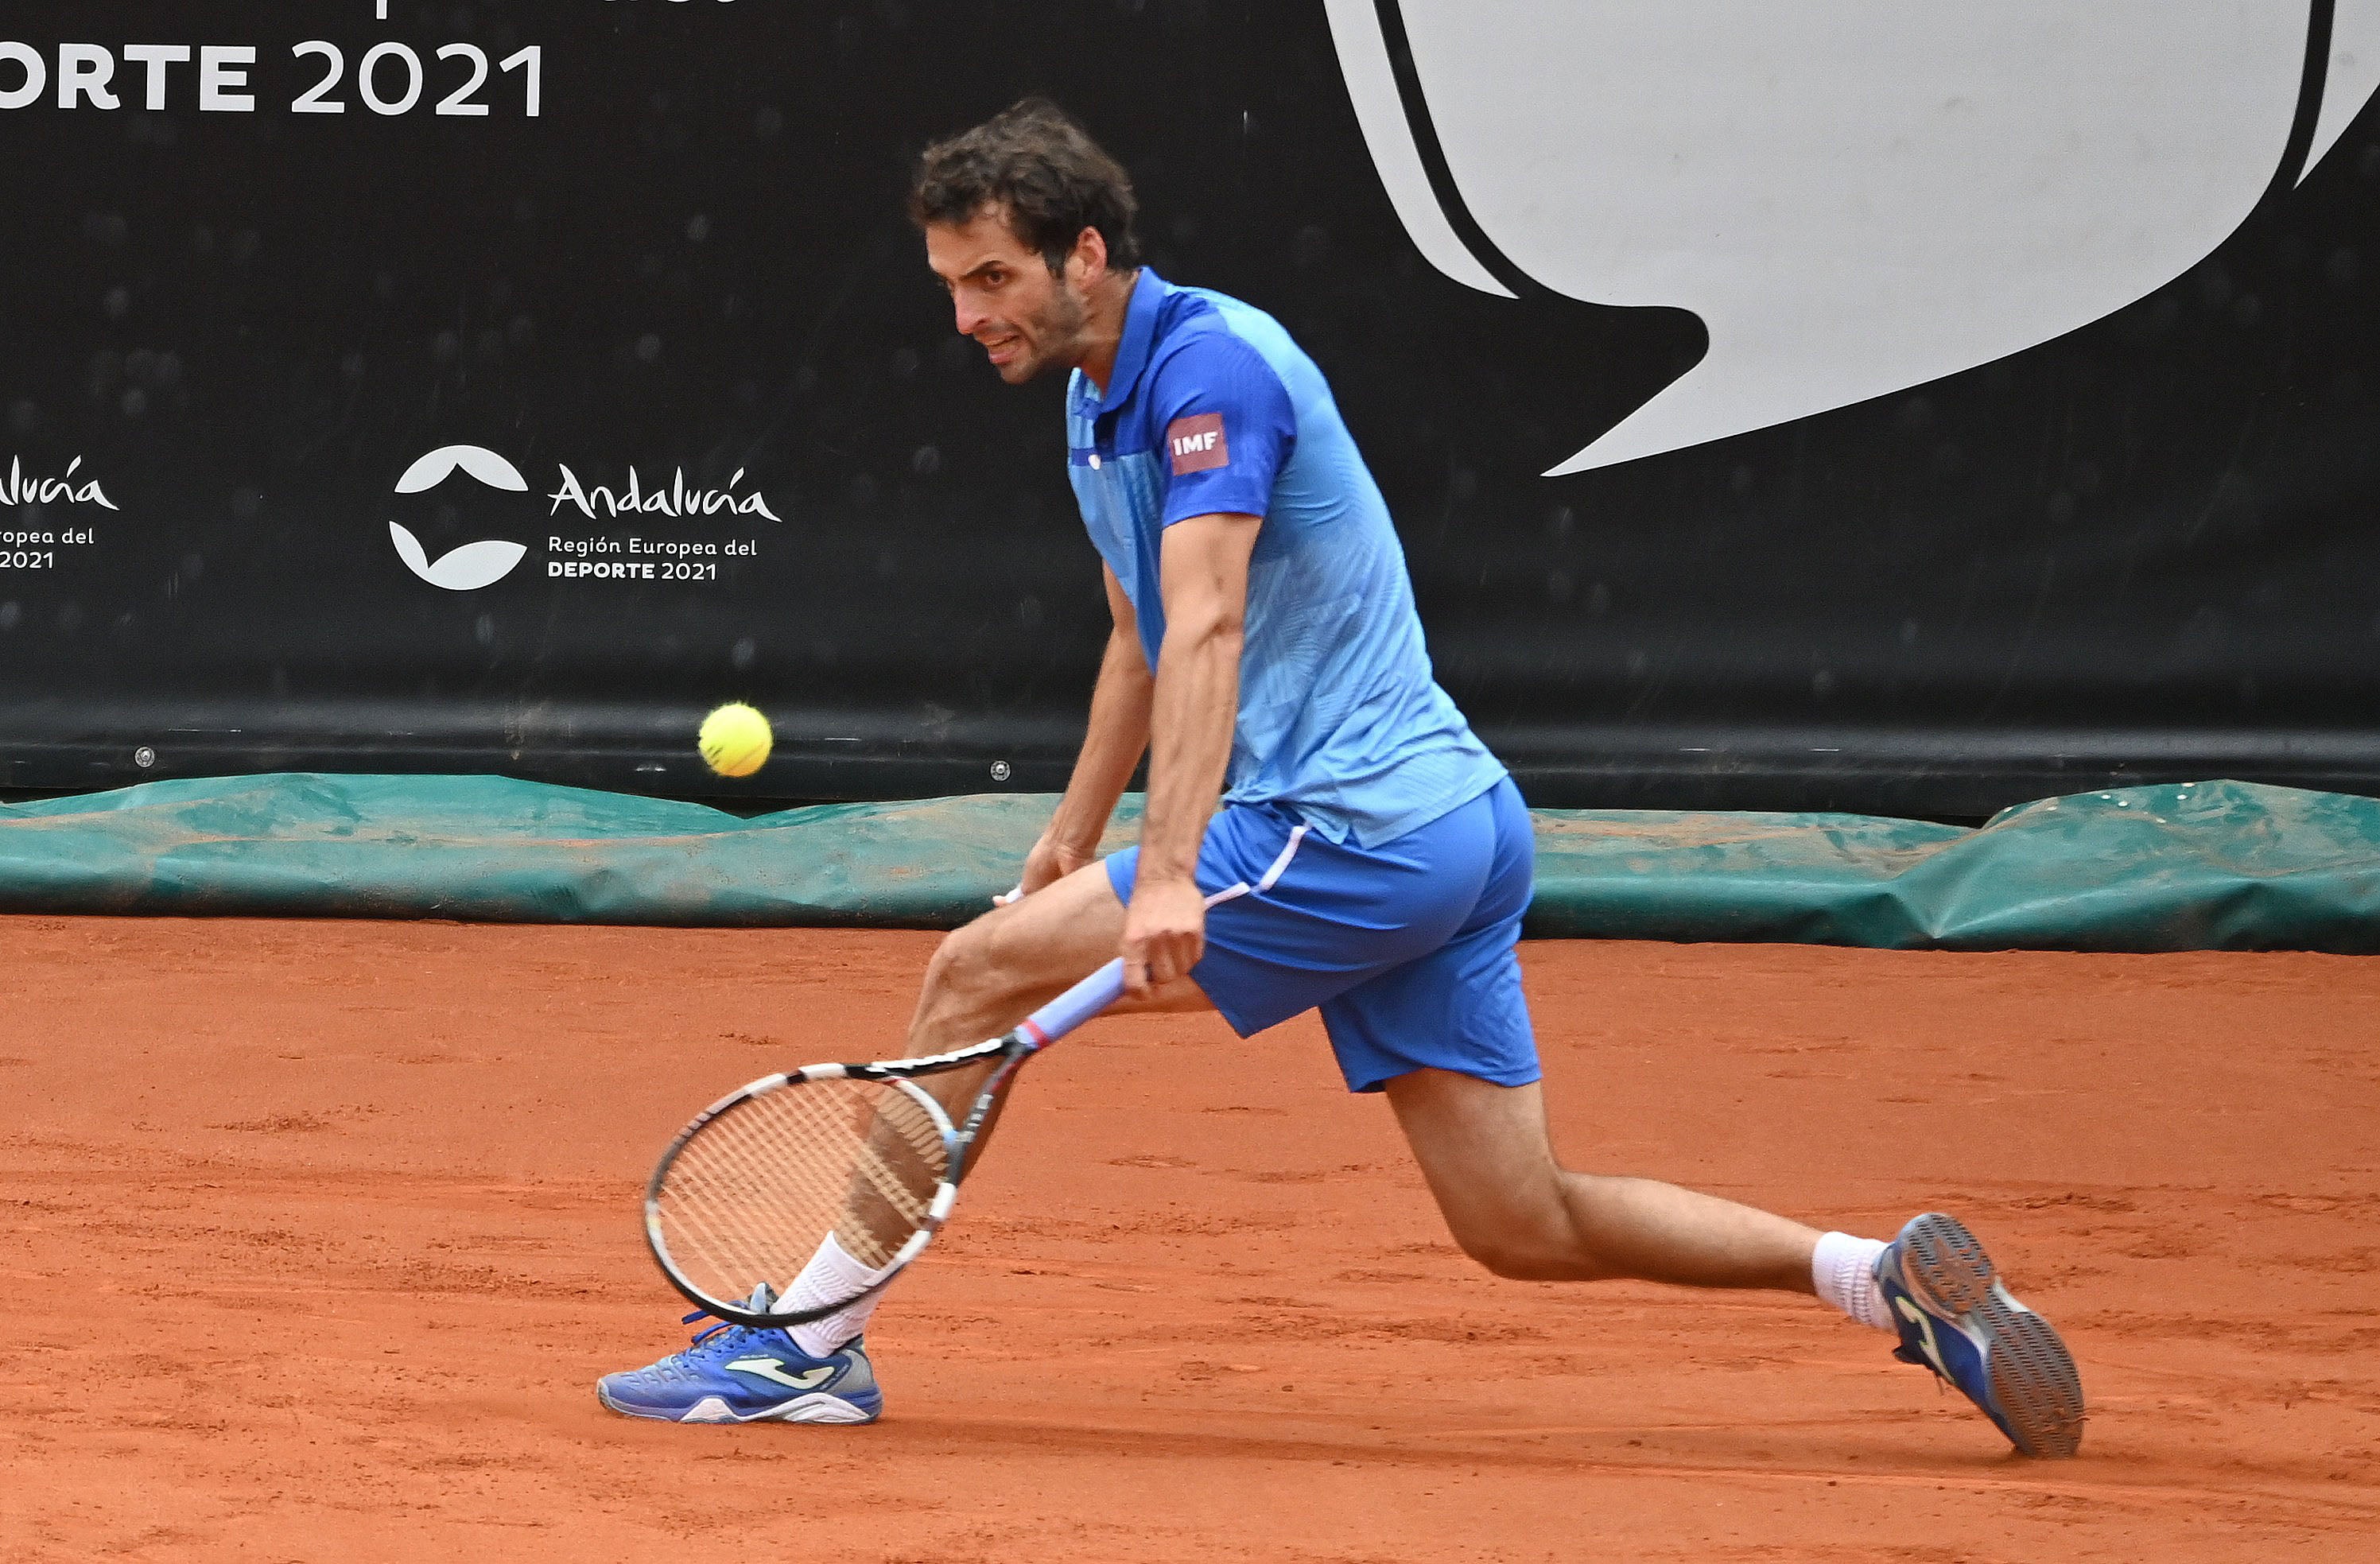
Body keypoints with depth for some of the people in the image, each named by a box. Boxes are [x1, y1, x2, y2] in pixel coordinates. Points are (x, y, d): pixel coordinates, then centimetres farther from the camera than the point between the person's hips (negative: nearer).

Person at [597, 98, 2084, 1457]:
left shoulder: (1210, 361, -14)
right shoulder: (1100, 403, 17)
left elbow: (1207, 628, -27)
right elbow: (1143, 645, 32)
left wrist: (1169, 873, -37)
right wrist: (1072, 842, 36)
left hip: (1359, 828, -10)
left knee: (978, 970, -7)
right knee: (1526, 1229, 7)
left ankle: (807, 1343, -3)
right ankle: (1890, 1276, 5)